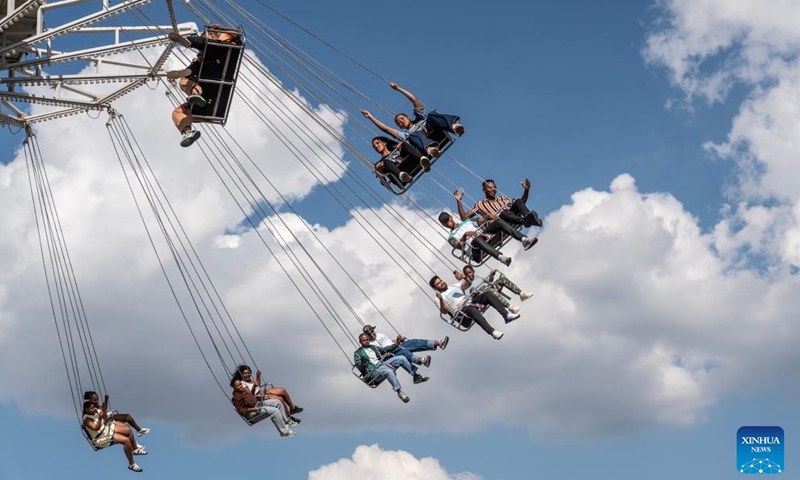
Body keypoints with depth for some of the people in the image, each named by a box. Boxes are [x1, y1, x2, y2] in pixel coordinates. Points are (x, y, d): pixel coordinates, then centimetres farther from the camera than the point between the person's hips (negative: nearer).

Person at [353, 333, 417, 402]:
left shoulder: (373, 347, 26)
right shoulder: (358, 353, 9)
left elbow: (384, 349, 29)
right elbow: (359, 367, -1)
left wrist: (395, 344, 17)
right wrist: (363, 362, -23)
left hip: (382, 363, 6)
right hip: (374, 370, -6)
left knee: (401, 358, -10)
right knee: (389, 372, -38)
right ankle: (399, 391, -32)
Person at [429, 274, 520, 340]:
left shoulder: (453, 286, 26)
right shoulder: (440, 297, 7)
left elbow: (467, 284, 15)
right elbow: (444, 311, -9)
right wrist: (441, 299, -26)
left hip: (470, 301, 6)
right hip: (462, 310, -6)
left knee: (488, 294, -17)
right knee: (473, 310, -40)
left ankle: (506, 315, -27)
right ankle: (492, 331, -53)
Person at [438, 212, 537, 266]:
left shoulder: (467, 221, 36)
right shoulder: (451, 237, 21)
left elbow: (483, 223, 24)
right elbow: (457, 245, -2)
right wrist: (465, 235, -17)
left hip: (485, 237, 5)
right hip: (475, 247, -4)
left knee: (498, 221, -19)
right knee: (478, 239, -40)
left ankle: (524, 239, -37)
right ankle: (501, 257, -65)